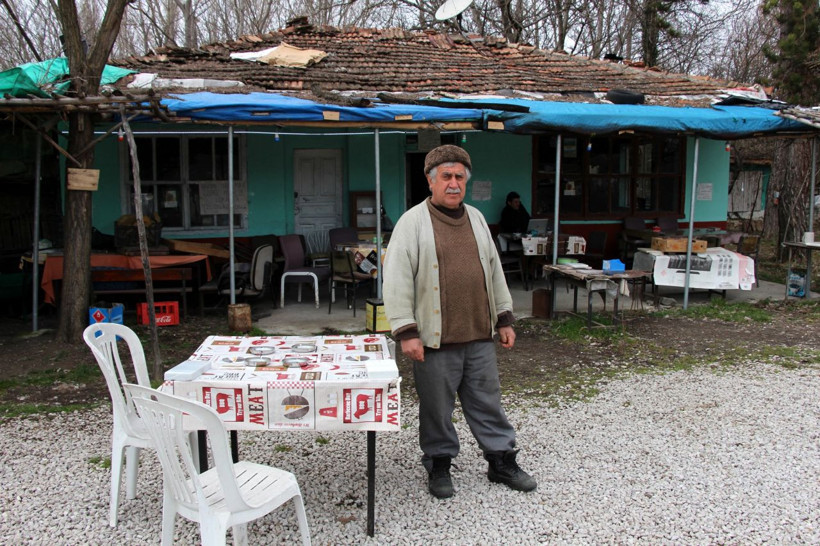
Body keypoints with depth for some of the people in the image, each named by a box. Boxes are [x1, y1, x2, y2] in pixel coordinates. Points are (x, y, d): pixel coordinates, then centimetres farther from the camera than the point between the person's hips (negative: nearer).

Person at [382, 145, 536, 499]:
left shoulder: (476, 219, 12)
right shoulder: (413, 222, -7)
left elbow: (494, 270, 18)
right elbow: (397, 280, -11)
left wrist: (504, 318, 16)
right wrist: (406, 331, -16)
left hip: (479, 336, 5)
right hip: (436, 338, -5)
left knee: (488, 403, 15)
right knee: (437, 407, 8)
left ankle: (502, 461, 29)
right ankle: (438, 466, 27)